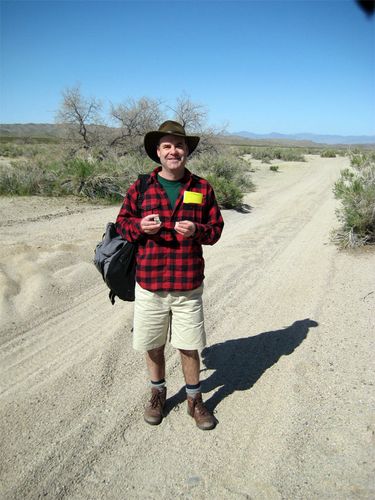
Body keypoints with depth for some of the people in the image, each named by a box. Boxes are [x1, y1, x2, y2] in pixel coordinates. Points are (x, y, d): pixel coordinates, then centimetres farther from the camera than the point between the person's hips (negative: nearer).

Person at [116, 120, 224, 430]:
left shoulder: (202, 188, 2)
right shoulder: (140, 187, 1)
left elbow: (216, 228, 6)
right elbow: (122, 223, 7)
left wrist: (196, 230, -16)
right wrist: (140, 226, -15)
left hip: (189, 286, 0)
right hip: (149, 284, 1)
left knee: (189, 347, 10)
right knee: (153, 346, 15)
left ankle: (195, 400, 34)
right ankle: (158, 394, 41)